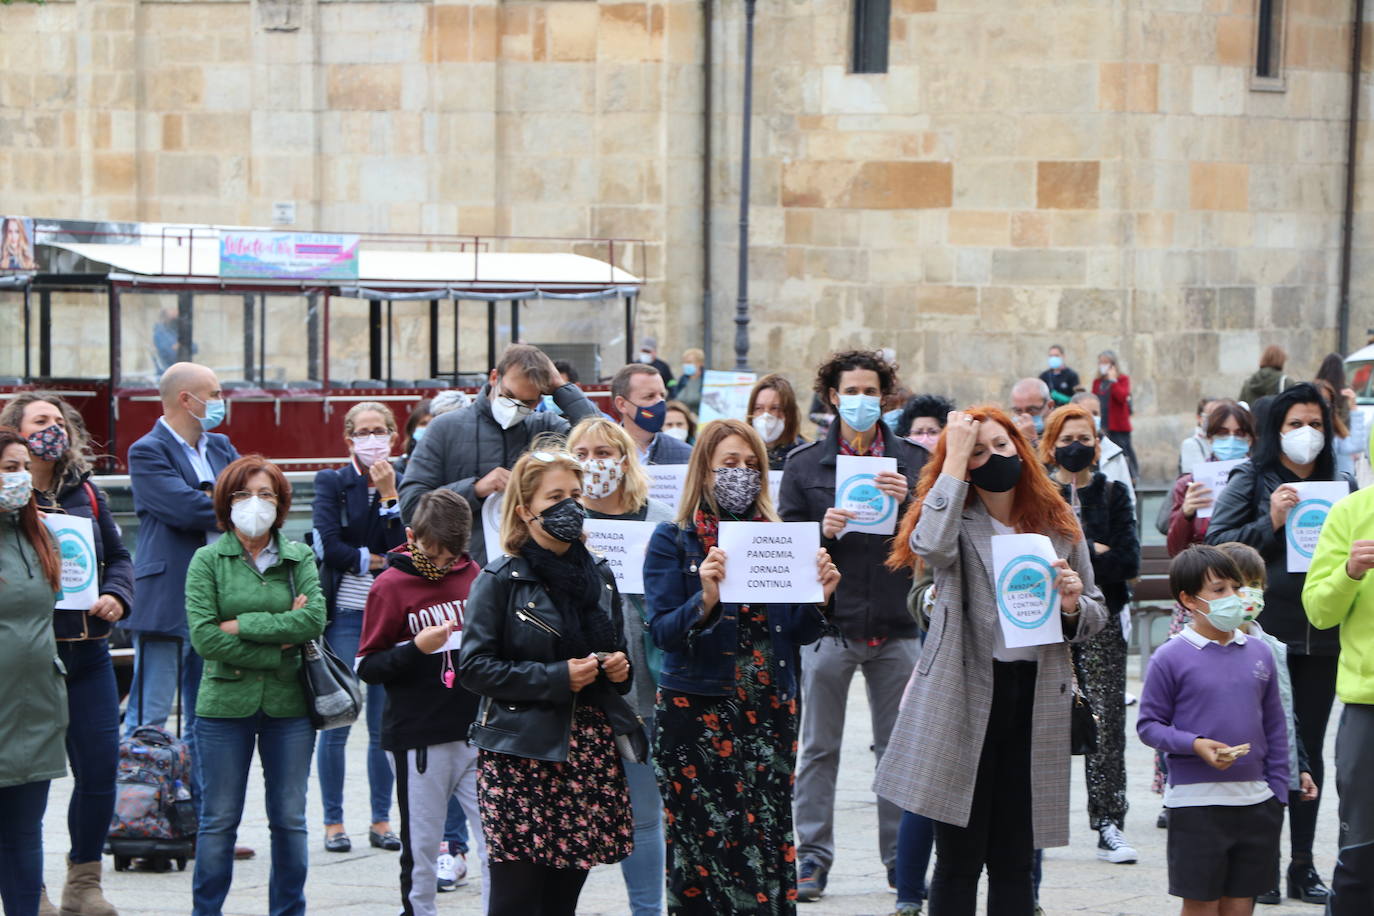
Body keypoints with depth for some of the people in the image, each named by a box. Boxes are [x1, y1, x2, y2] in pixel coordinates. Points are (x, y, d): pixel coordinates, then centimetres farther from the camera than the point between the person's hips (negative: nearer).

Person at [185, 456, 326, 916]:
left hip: (289, 705, 2)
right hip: (225, 704, -2)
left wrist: (242, 625, -14)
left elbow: (315, 619, -10)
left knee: (290, 820, 7)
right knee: (219, 821, 4)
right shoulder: (208, 560, 0)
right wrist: (278, 647, -13)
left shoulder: (300, 557, 6)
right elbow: (204, 637, -12)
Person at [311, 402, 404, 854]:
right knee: (336, 723, -3)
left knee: (386, 724, 3)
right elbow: (329, 547, -8)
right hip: (345, 614, -2)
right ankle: (333, 822, 6)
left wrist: (388, 495, -9)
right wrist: (379, 560, -5)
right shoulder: (331, 483, 4)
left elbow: (405, 549, -5)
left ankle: (381, 820, 12)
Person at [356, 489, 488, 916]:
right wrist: (416, 649, -19)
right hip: (420, 742, -3)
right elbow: (367, 666, -5)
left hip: (477, 733, 3)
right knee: (421, 851, 5)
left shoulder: (472, 576, 9)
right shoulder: (391, 585, -4)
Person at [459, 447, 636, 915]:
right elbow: (474, 666, -10)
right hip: (521, 755, -5)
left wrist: (620, 667, 3)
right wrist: (555, 678, -16)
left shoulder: (599, 576, 14)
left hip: (592, 750, 5)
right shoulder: (500, 580, -4)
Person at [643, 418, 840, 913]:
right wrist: (706, 598, -24)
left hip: (771, 711, 3)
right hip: (697, 713, -3)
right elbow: (662, 631, -8)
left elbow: (800, 635, 10)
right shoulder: (673, 540, 1)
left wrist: (818, 595, -8)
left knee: (770, 847, -2)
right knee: (703, 850, -5)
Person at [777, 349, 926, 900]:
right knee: (819, 747, 3)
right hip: (829, 621, -1)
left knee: (899, 746, 6)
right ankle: (812, 856, 9)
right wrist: (823, 531, -15)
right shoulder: (806, 464, 5)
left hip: (896, 626, 1)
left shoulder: (911, 460, 7)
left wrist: (909, 502, -16)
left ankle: (901, 857, 14)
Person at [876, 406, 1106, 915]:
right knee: (959, 860, 0)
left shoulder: (1059, 524, 10)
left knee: (1014, 862, 8)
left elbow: (1095, 617, 16)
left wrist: (1072, 605, -8)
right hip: (964, 702, -3)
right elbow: (931, 546, -25)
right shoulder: (958, 521, 1)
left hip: (1033, 706, 3)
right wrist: (956, 458, -16)